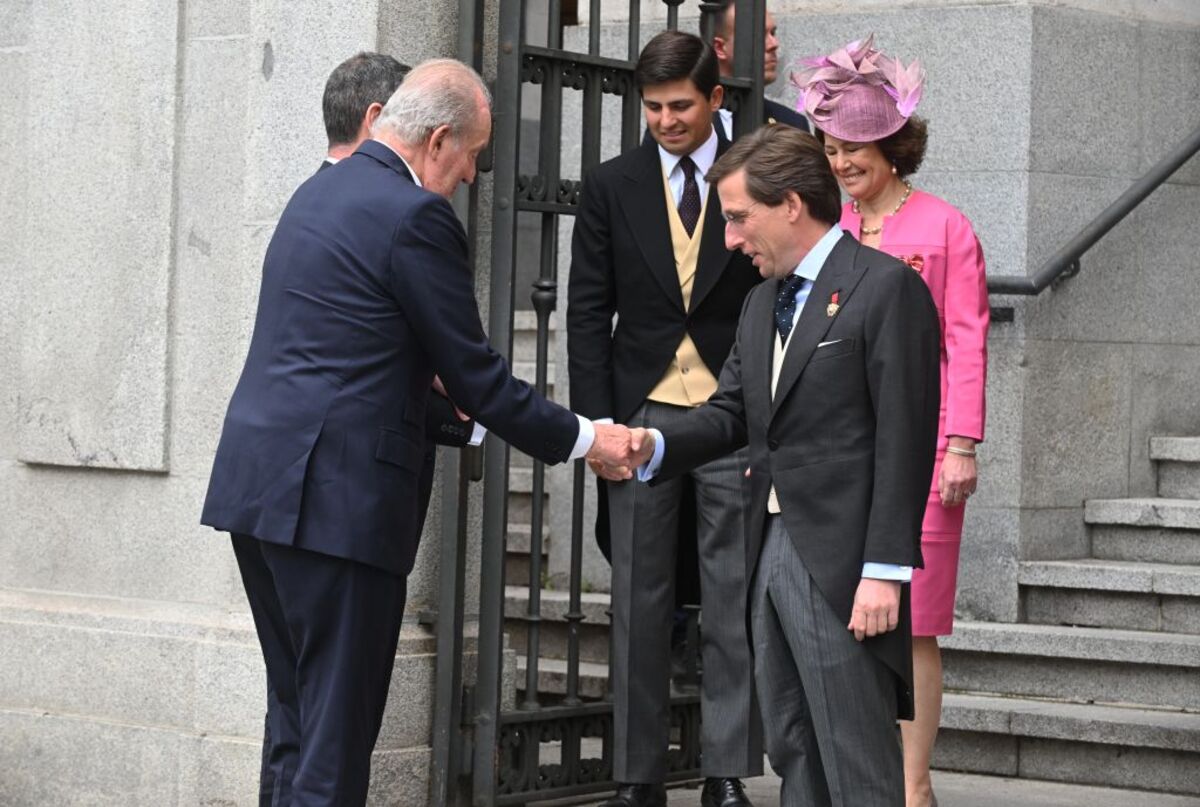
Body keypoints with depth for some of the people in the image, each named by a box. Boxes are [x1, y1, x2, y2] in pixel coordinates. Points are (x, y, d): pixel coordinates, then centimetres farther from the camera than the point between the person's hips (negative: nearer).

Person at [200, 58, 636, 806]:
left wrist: (448, 405, 29)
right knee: (337, 735, -4)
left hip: (258, 485, 9)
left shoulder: (322, 190, 17)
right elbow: (475, 373, -9)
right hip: (334, 495, -9)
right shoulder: (415, 216, -11)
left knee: (296, 724, 15)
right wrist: (584, 439, 2)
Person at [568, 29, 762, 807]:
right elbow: (589, 313, 6)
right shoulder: (612, 187, 6)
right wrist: (598, 422, -3)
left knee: (733, 598, -3)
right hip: (642, 413, 1)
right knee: (640, 600, 4)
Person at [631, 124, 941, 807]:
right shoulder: (764, 302, 18)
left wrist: (885, 570, -19)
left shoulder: (886, 288, -9)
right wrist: (655, 446, -6)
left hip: (841, 563, -9)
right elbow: (732, 412, 14)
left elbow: (904, 440, -14)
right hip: (771, 549, 9)